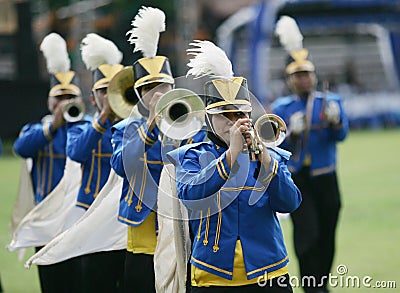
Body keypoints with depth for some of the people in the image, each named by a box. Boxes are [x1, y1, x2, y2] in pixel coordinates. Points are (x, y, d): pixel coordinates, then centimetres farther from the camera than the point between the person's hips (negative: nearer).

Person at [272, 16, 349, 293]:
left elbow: (341, 134, -10)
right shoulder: (281, 108, 5)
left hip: (325, 179, 2)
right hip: (296, 180, -2)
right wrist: (292, 132, -22)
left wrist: (334, 120, -31)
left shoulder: (331, 102, 5)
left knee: (326, 238, 9)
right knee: (307, 234, -15)